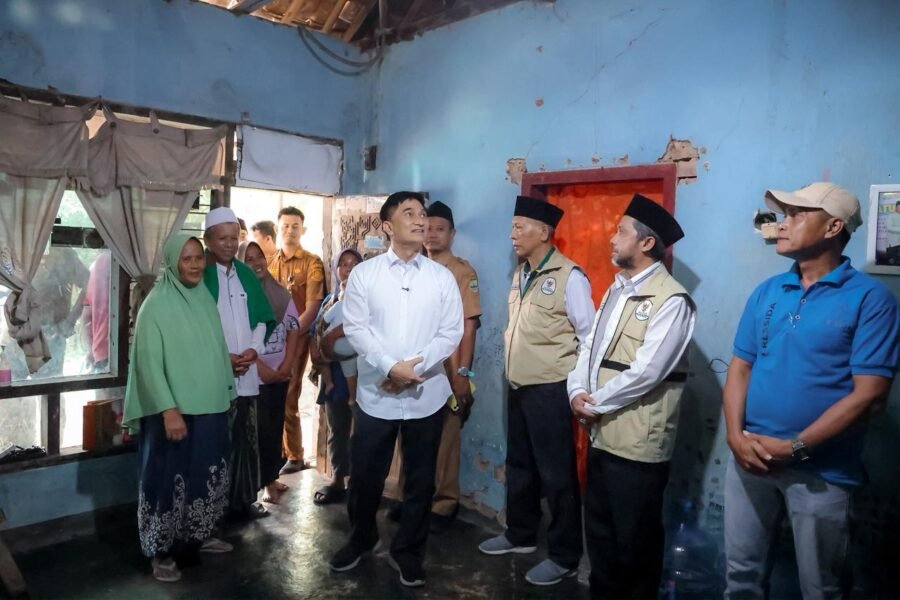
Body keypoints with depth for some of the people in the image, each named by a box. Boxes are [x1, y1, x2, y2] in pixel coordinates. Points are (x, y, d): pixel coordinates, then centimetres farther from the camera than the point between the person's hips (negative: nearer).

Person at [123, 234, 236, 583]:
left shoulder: (205, 299, 7)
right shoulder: (156, 305, -12)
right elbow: (149, 363, -16)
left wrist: (228, 392, 13)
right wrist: (168, 410, -22)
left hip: (211, 408, 7)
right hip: (174, 412, -6)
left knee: (207, 475, 17)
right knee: (168, 479, 4)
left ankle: (198, 536, 36)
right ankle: (162, 552, 21)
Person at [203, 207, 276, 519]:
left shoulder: (246, 275, 12)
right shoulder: (199, 275, -4)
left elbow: (263, 318, 12)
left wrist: (253, 349, -4)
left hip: (246, 373, 5)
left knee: (245, 437, 10)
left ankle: (244, 498, 22)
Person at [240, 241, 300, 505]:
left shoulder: (281, 293, 7)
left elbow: (294, 329, 7)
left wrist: (286, 365, -3)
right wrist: (263, 369, -14)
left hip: (281, 374, 5)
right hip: (254, 375, -5)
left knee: (276, 427, 12)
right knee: (262, 429, -1)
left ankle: (271, 477, 25)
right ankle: (265, 483, 11)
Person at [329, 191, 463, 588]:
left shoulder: (442, 277, 2)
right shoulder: (364, 273, 0)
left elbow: (451, 332, -3)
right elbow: (355, 328, -7)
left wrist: (414, 368, -14)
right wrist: (391, 367, -17)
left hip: (426, 396, 1)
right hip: (376, 395, -1)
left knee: (420, 479, 11)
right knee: (365, 475, 12)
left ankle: (407, 551, 31)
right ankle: (361, 539, 38)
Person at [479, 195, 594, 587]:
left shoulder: (568, 276, -14)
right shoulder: (520, 275, 10)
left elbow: (590, 335, -12)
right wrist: (513, 364, 13)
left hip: (551, 390, -8)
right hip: (519, 387, 8)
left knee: (556, 473, 4)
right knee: (519, 465, 20)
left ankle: (564, 556, 20)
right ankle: (520, 535, 38)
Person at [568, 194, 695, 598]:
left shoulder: (671, 300, -15)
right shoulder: (616, 290, 13)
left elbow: (645, 371, -21)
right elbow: (590, 345, 11)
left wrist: (595, 403, -12)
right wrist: (577, 392, -5)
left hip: (638, 441, -8)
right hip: (601, 433, 8)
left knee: (634, 538, 9)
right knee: (599, 531, 21)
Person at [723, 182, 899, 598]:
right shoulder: (766, 292, 6)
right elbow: (740, 367, 6)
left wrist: (794, 448, -16)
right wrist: (736, 435, -9)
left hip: (821, 469, -4)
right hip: (749, 458, 4)